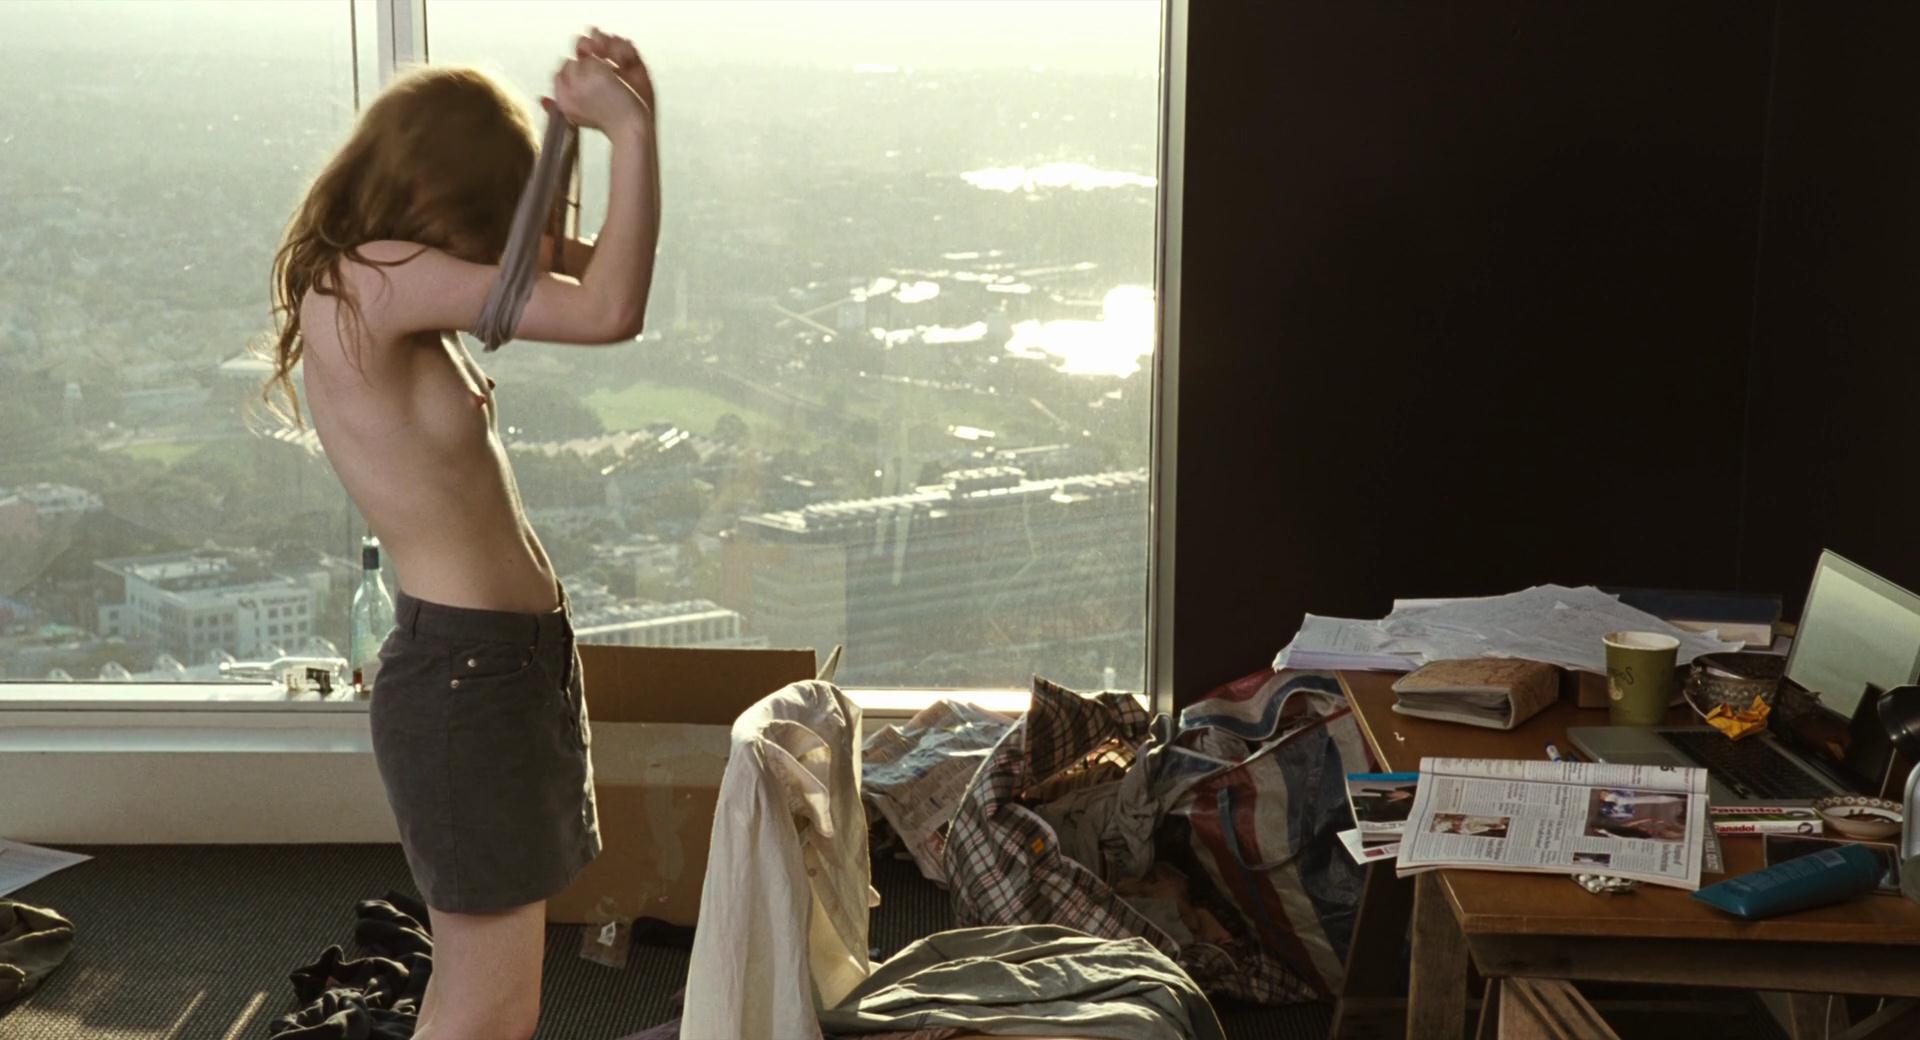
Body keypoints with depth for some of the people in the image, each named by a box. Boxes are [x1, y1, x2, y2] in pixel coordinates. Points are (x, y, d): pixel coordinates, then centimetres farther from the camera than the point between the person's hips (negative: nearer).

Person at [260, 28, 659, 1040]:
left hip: (509, 656, 10)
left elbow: (585, 268, 16)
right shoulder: (372, 280, -20)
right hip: (465, 669, -10)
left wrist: (625, 121, 1)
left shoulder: (393, 289, 9)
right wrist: (630, 129, -17)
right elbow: (610, 311, -26)